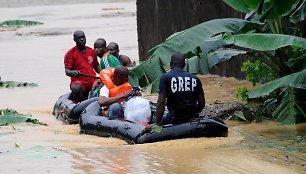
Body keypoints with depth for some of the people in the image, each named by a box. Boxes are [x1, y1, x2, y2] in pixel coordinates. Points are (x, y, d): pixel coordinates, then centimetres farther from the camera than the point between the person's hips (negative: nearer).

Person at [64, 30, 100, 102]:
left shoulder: (91, 51, 16)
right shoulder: (70, 53, 1)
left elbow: (96, 67, 27)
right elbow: (67, 71, -8)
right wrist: (73, 72, -31)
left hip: (92, 79, 3)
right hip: (78, 80, -3)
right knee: (76, 89, -38)